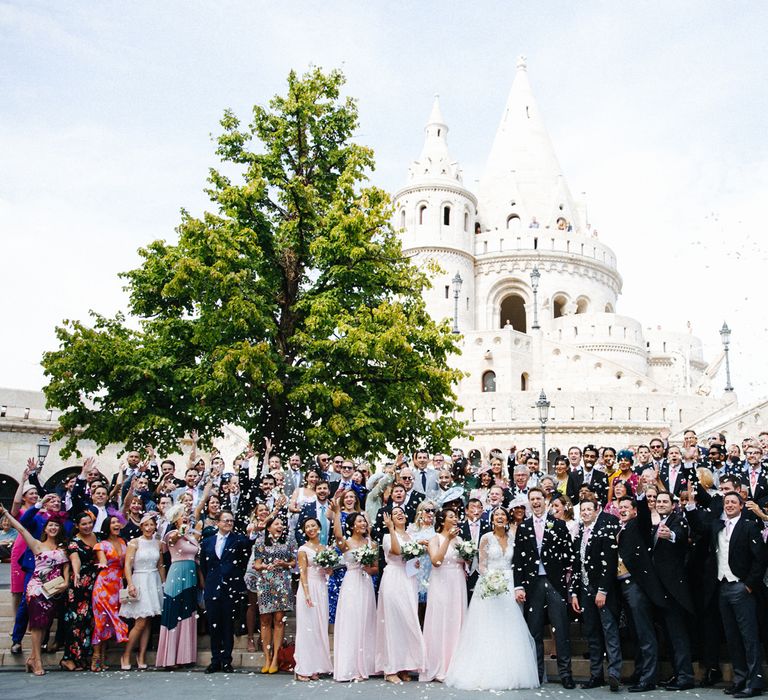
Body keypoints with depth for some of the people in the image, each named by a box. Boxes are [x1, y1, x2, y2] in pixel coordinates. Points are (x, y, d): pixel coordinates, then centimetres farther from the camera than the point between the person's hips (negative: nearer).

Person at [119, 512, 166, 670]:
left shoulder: (158, 543, 9)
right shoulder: (134, 542, -4)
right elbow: (127, 565, -10)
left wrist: (164, 584, 9)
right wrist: (130, 584, -20)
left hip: (154, 582, 4)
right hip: (139, 581, -4)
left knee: (148, 621, 5)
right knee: (140, 623, -8)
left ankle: (142, 656, 12)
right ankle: (126, 655, 5)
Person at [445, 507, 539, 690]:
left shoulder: (512, 540, 11)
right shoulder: (486, 538, 0)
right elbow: (481, 565, -2)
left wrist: (518, 587, 1)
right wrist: (490, 578, -20)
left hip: (508, 587, 3)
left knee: (508, 631, 0)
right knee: (488, 631, -5)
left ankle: (508, 673, 6)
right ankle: (486, 673, 0)